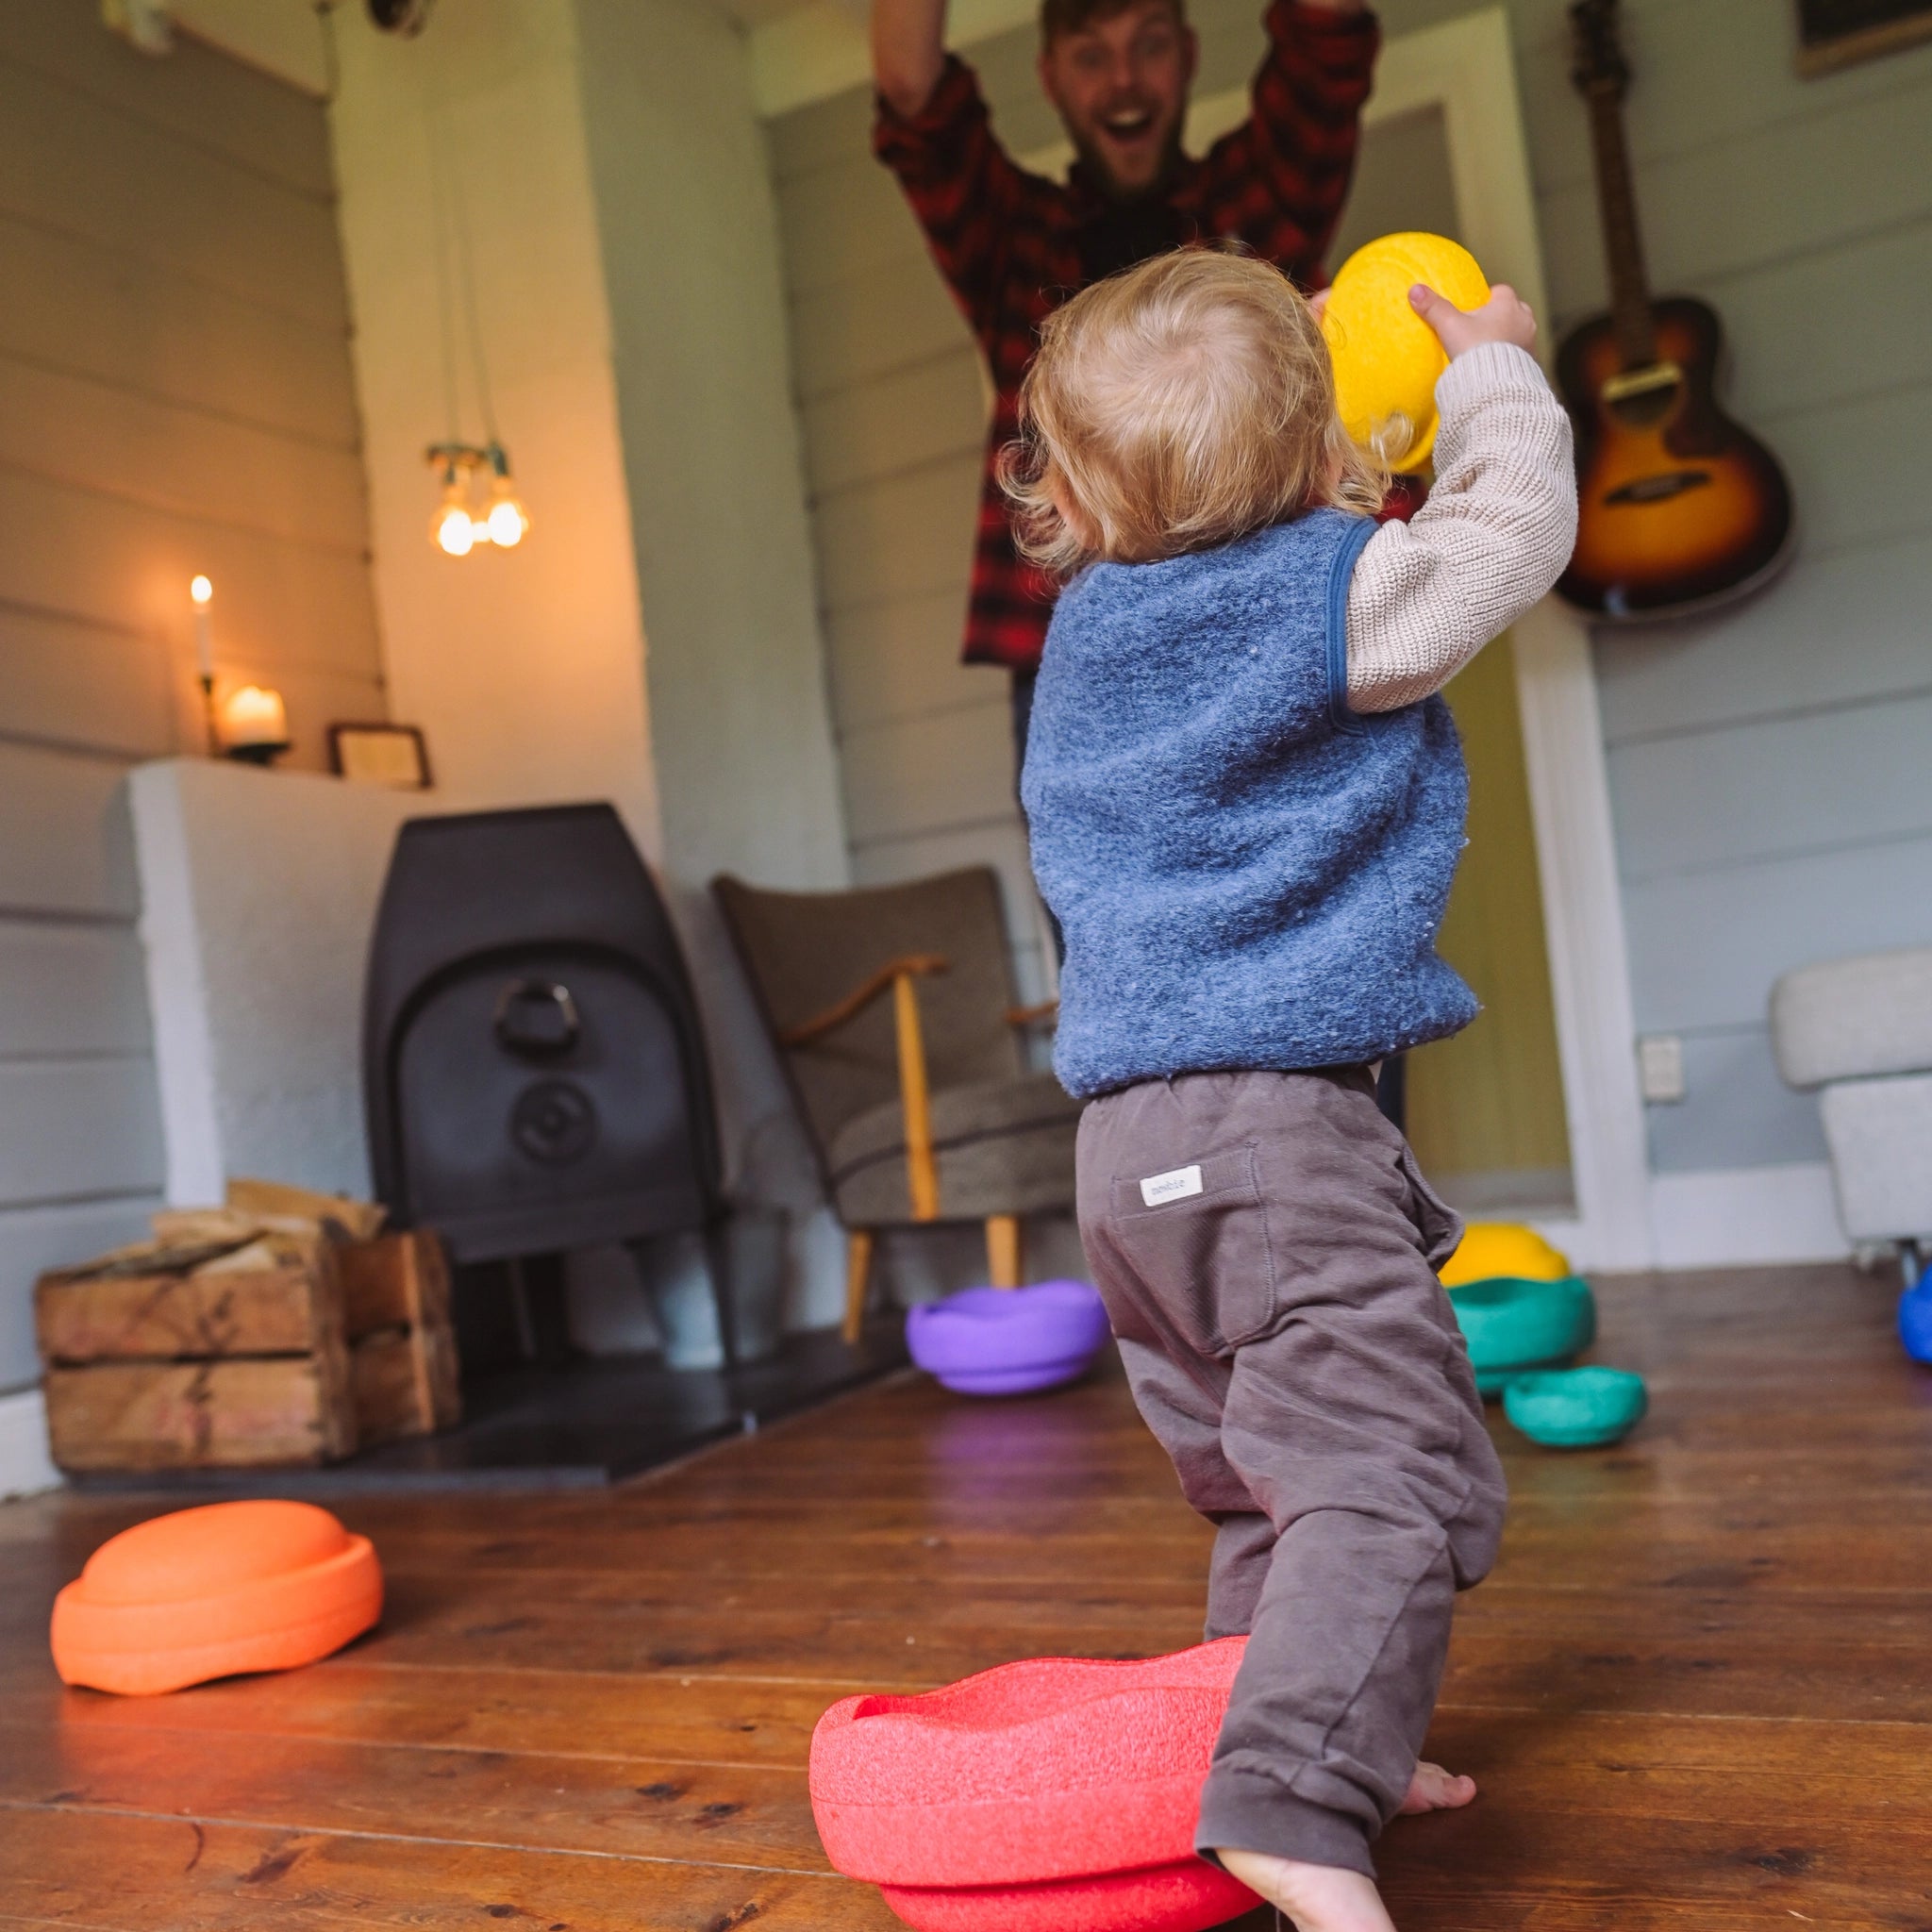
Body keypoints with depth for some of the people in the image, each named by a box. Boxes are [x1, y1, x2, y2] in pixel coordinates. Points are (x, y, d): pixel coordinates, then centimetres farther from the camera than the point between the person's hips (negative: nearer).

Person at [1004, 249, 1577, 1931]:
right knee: (1395, 1471, -10)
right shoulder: (1330, 594, -5)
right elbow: (1514, 530, 9)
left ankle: (1314, 1747, 28)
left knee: (1267, 1483, 18)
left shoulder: (1093, 624, 16)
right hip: (1279, 1115, -8)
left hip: (1129, 1137, 8)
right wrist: (1497, 375, 25)